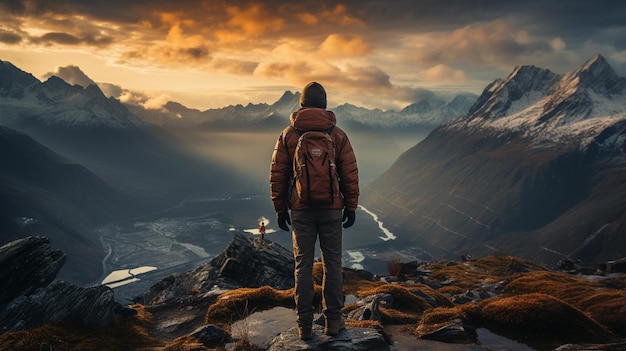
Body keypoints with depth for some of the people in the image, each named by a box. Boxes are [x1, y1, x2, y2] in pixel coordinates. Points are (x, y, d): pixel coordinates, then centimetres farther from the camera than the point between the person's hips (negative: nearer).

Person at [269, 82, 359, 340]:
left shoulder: (288, 135, -1)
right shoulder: (338, 135, -2)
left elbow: (277, 175, 0)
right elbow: (350, 174, -1)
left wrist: (280, 209, 9)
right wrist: (351, 207, 8)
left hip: (300, 210, 0)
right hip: (332, 209, 0)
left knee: (303, 265, 9)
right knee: (332, 263, 11)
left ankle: (304, 325, 14)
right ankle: (333, 320, 17)